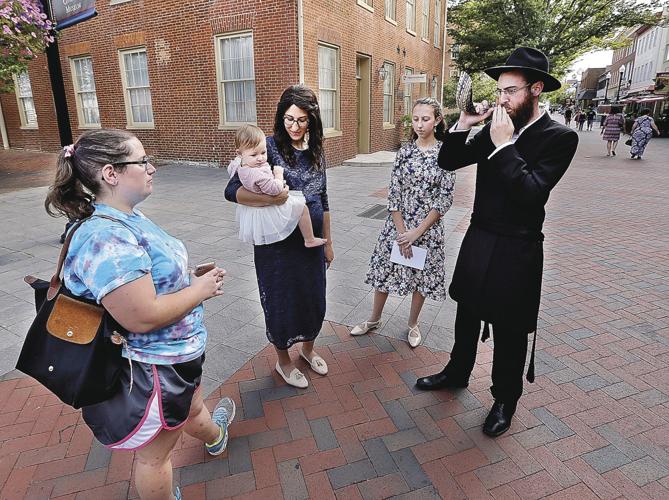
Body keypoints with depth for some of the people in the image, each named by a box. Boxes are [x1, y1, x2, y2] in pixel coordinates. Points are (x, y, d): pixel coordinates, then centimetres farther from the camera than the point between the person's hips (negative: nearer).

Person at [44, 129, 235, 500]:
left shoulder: (127, 218, 1)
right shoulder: (106, 240, -32)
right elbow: (144, 318, -33)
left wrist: (193, 279, 0)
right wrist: (199, 290, -20)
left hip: (176, 354, 10)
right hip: (153, 369, -10)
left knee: (192, 409, 38)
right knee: (154, 454, 17)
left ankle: (214, 436, 67)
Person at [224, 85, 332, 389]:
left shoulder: (315, 151, 4)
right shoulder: (269, 147, -13)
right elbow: (232, 190, -19)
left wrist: (328, 242, 14)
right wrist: (270, 199, -35)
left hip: (311, 242, 5)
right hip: (278, 244, -5)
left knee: (313, 298, 17)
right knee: (281, 301, 10)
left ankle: (308, 348, 45)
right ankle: (283, 360, 35)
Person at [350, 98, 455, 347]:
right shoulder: (404, 151, -1)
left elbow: (445, 197, -9)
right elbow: (393, 193, -3)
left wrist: (418, 231, -14)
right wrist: (401, 231, -10)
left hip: (428, 227, -1)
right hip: (397, 223, 2)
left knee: (422, 275, 12)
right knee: (385, 269, 11)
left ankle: (413, 324, 35)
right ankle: (374, 319, 32)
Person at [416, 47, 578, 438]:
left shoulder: (560, 137, -13)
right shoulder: (493, 129, 2)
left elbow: (531, 193, -26)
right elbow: (448, 162, 3)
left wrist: (505, 145, -23)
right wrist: (463, 125, -10)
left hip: (516, 252, -5)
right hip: (478, 242, 6)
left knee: (510, 332, 11)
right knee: (467, 316, 21)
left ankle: (505, 400, 34)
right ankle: (457, 373, 45)